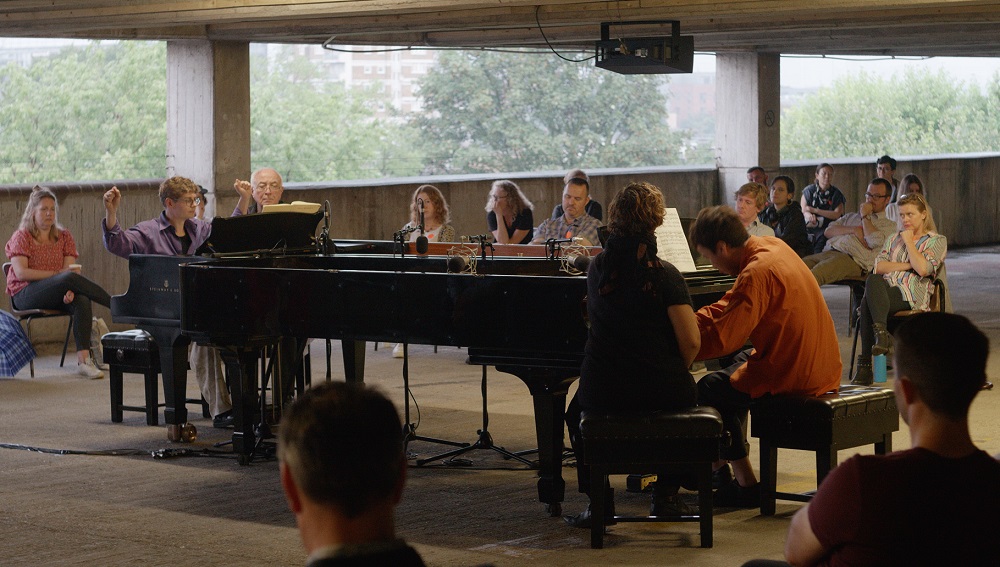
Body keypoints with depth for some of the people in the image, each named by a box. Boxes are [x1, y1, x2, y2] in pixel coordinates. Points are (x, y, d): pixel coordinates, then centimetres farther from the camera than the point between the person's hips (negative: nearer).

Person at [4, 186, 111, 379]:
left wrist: (70, 290, -20)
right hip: (25, 294, -4)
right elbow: (21, 273, -9)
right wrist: (58, 274, -15)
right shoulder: (21, 237, 4)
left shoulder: (64, 236, 15)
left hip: (56, 295, 4)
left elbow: (70, 268, 2)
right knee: (71, 278, -32)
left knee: (82, 301, -32)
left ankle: (83, 360, -38)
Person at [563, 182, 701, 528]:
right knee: (685, 400, 34)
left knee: (577, 412, 35)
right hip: (662, 391, -2)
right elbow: (690, 343, -15)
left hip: (604, 392, 2)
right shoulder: (664, 275, -11)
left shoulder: (597, 270, 1)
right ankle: (666, 495, 27)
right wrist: (674, 374, 7)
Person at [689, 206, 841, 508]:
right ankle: (721, 465, 37)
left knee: (708, 390, 4)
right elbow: (731, 306, 16)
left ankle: (746, 483, 7)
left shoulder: (756, 274, -23)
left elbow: (722, 339, -26)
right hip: (822, 366, 10)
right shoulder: (772, 246, 6)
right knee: (738, 363, 29)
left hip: (793, 377, -10)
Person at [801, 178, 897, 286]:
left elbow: (873, 242, -5)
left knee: (817, 273, -39)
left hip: (853, 260, -6)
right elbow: (828, 231, 19)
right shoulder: (851, 216, 35)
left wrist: (865, 216, 9)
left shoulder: (888, 225, 18)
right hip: (827, 252, 6)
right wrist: (854, 230, 4)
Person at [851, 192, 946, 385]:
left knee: (867, 303, -34)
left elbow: (923, 269, -7)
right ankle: (881, 332, -38)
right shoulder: (894, 238, 29)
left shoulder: (937, 241, 13)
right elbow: (878, 266, 10)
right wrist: (907, 265, -1)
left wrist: (909, 242, 2)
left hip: (911, 294, -4)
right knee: (873, 281, -36)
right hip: (885, 288, 4)